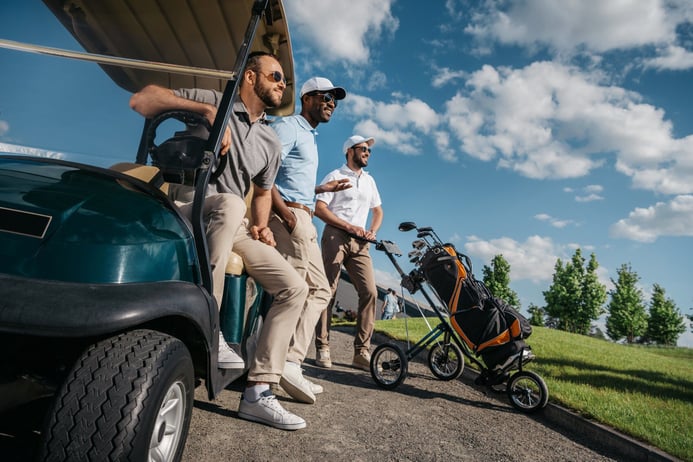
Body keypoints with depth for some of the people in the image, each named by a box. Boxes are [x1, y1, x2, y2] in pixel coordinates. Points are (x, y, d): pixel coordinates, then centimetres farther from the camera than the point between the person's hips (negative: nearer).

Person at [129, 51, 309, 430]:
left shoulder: (270, 143, 15)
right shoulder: (212, 101, 0)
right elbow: (141, 100, -10)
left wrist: (260, 226, 6)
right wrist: (207, 111, -21)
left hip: (234, 228, 6)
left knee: (294, 288, -8)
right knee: (230, 203, -41)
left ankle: (257, 392, -5)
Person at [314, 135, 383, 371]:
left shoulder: (369, 180, 24)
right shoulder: (335, 176, 6)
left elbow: (378, 211, 28)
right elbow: (319, 208, -5)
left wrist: (372, 231, 7)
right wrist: (349, 226, -12)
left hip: (359, 242, 5)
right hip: (336, 236, -5)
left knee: (370, 291, -8)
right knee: (327, 291, -6)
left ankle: (362, 351, -4)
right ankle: (322, 348, 2)